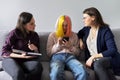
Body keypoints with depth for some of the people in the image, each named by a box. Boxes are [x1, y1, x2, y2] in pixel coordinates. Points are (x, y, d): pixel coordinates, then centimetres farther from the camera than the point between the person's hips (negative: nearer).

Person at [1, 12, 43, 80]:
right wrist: (21, 56, -21)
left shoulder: (35, 35, 9)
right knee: (18, 72, -38)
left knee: (38, 66, -31)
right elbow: (4, 52, -8)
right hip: (11, 59, -3)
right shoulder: (14, 33, -5)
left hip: (26, 61, 4)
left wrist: (35, 49, -8)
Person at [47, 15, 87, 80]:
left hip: (70, 56, 2)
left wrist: (70, 46, 1)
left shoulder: (74, 35, 21)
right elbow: (49, 53, 13)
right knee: (56, 73, -39)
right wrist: (58, 45, -2)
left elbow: (77, 52, 20)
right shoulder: (52, 35, 17)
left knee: (82, 71, -34)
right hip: (57, 57, -1)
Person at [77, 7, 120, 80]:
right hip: (93, 61, 3)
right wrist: (80, 40, 11)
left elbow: (112, 50, -19)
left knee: (98, 64, -38)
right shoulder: (86, 29, 9)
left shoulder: (105, 30, -9)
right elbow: (79, 34, 34)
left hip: (109, 59, -3)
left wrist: (93, 56, -22)